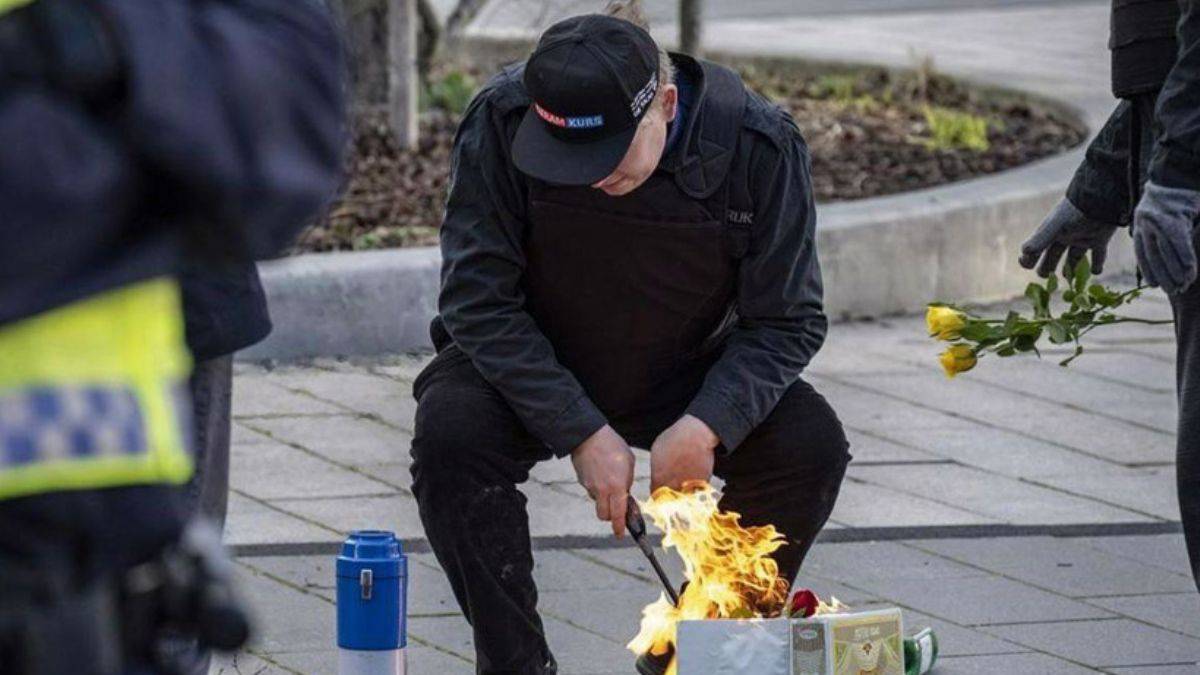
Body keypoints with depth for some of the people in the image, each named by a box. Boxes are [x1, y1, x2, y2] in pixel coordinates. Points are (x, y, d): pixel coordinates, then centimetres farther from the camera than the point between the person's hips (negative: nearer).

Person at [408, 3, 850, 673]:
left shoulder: (761, 144, -22)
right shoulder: (502, 122, -25)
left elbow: (788, 322, -13)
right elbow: (478, 299, -22)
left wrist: (705, 426, -30)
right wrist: (582, 433, -30)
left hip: (682, 376, 1)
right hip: (529, 367, -1)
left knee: (811, 443, -22)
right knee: (451, 431, -32)